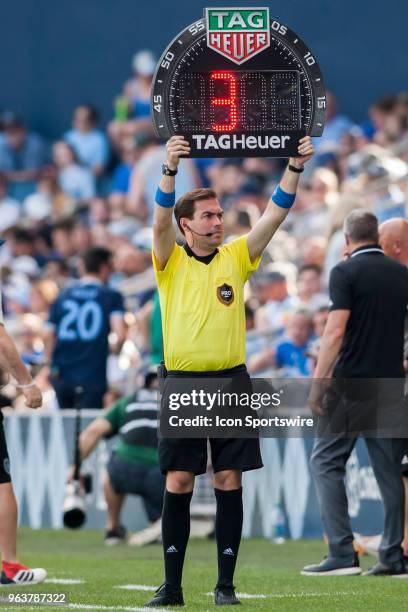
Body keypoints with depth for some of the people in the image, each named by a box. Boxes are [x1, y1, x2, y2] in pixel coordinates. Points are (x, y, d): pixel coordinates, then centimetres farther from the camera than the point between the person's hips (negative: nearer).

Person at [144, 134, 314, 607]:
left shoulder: (236, 258, 8)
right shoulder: (171, 262, 2)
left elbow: (275, 214, 1)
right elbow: (161, 218, -15)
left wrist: (294, 167, -11)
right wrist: (170, 168, -30)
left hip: (231, 382, 2)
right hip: (183, 383, -2)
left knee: (229, 483, 1)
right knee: (178, 483, -1)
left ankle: (225, 585, 5)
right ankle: (172, 586, 4)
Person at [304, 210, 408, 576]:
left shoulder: (345, 272, -7)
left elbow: (336, 330, -16)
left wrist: (318, 382, -13)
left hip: (352, 382, -5)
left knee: (326, 462, 2)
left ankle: (342, 553, -8)